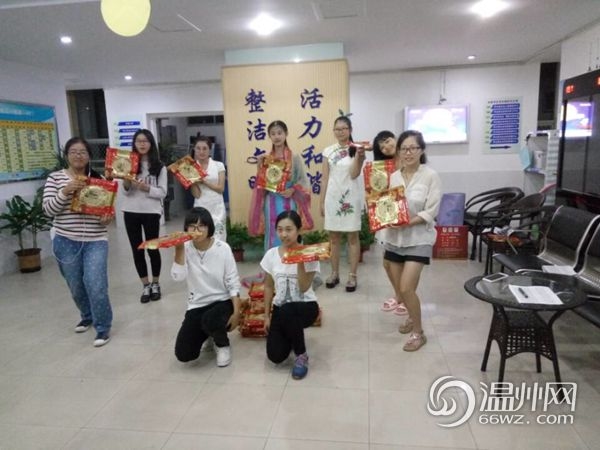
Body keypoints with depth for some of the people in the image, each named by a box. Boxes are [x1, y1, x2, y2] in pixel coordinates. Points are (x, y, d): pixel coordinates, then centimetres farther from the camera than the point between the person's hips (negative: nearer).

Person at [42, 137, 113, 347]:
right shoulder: (55, 178, 0)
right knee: (76, 286, 14)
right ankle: (87, 316, 41)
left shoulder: (98, 179, 2)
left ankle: (103, 327, 8)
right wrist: (65, 191, -23)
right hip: (66, 241, 1)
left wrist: (107, 218, -14)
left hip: (96, 241, -1)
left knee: (96, 286, -9)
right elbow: (48, 209, -8)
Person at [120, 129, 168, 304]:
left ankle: (155, 284, 23)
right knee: (137, 249, 7)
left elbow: (162, 193, -5)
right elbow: (126, 191, 1)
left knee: (152, 248, 5)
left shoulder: (159, 167, 0)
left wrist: (146, 188, -20)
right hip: (130, 212, 2)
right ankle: (145, 285, 20)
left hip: (151, 212, -2)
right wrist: (126, 183, -19)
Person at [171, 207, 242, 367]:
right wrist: (179, 249, -27)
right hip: (197, 305, 3)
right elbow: (178, 276, -22)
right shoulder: (186, 248, -7)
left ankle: (223, 344, 1)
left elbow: (233, 283, -9)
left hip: (222, 302, -3)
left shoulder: (223, 248, -12)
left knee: (209, 321, -37)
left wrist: (236, 312, -16)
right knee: (183, 354, -7)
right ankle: (211, 333, 26)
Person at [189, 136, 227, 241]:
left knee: (218, 239, -1)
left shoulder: (218, 165, 3)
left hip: (217, 208, 0)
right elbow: (196, 194, -2)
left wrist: (204, 181, -12)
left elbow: (221, 188, -4)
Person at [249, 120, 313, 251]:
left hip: (289, 203, -2)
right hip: (271, 204, 2)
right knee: (273, 238, 6)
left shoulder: (295, 157, 0)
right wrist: (260, 168, -6)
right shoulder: (265, 159, 6)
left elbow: (304, 181, 0)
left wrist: (292, 190, -16)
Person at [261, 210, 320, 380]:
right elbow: (268, 287, 5)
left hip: (306, 306, -3)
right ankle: (291, 334, 25)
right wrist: (266, 316, 5)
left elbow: (304, 288, -18)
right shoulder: (271, 254, -4)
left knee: (286, 312, -39)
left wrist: (300, 262, -28)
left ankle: (302, 355, -12)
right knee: (275, 356, -12)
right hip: (280, 308, 3)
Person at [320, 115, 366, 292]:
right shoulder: (328, 151, 7)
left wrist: (359, 156, -23)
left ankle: (352, 276, 11)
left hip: (350, 196, -3)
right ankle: (334, 273, 20)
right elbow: (325, 178, 7)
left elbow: (354, 174, -11)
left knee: (352, 237, 3)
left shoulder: (356, 149, -1)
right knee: (334, 237, 9)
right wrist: (322, 201, 6)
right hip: (332, 196, 3)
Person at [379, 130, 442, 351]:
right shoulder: (393, 177, 4)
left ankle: (419, 333, 10)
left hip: (418, 239, -5)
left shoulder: (431, 176, -8)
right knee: (400, 288, 14)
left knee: (406, 288, -11)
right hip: (394, 238, 5)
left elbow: (431, 212, -13)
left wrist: (407, 223, -24)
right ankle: (412, 317, 42)